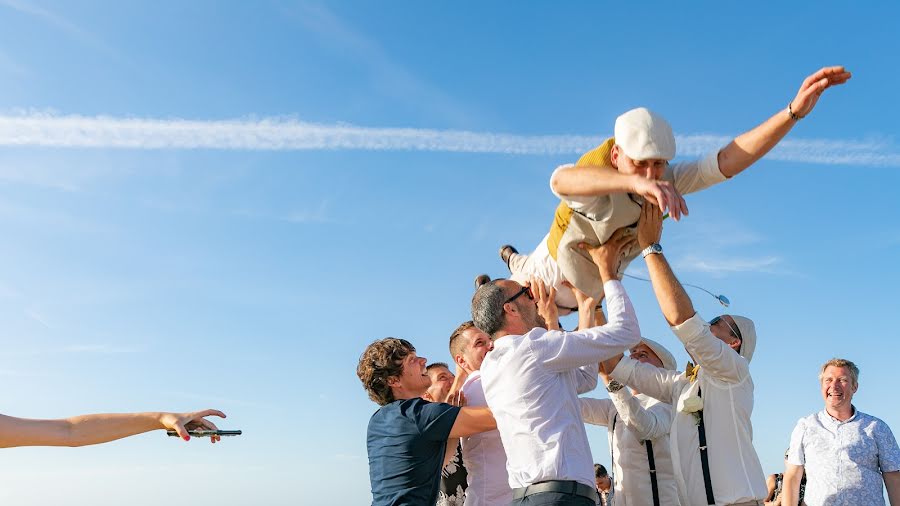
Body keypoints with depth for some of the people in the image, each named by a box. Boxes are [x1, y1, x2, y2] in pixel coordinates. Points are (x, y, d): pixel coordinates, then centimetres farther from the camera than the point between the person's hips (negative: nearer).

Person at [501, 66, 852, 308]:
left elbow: (728, 160, -37)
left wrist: (794, 111, -49)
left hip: (595, 288, 6)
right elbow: (561, 180, -70)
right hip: (551, 280, -6)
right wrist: (635, 181, -88)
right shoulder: (597, 190, -45)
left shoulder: (666, 180, -26)